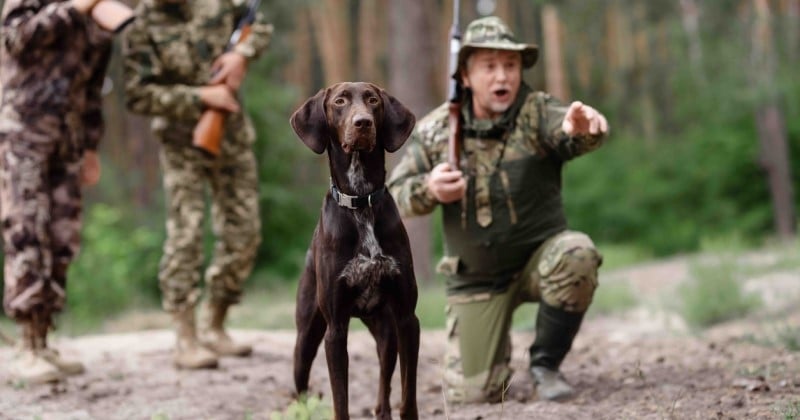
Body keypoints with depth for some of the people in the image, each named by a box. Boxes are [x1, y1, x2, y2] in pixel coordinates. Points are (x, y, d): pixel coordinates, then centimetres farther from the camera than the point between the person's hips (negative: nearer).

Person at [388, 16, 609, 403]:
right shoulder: (435, 131, -5)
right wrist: (428, 189, -25)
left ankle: (545, 364, -12)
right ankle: (489, 343, 34)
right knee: (472, 395, -5)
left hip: (539, 255, -1)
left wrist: (581, 126, -59)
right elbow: (394, 198, -3)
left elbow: (565, 132, -34)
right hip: (477, 279, 1)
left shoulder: (537, 113, -12)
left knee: (577, 255, -35)